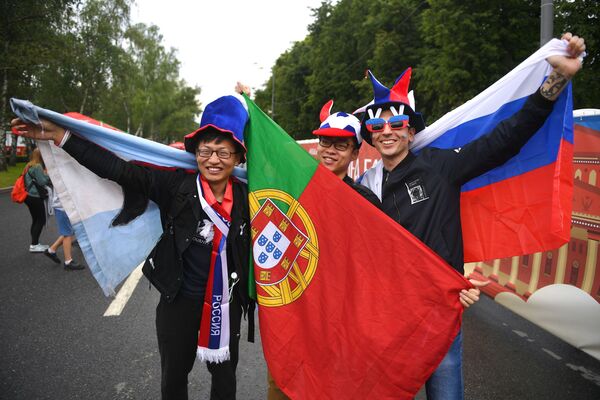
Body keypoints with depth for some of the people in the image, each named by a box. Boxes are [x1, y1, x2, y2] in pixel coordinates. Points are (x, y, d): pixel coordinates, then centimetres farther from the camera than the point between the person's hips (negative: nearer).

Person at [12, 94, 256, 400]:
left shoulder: (246, 196, -8)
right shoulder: (176, 185, -14)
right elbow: (121, 170, -20)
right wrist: (61, 136, -22)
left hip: (225, 304, 1)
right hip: (179, 300, -1)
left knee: (224, 375, 21)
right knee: (173, 375, 21)